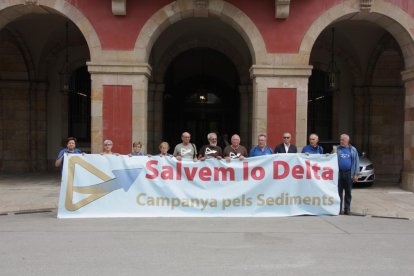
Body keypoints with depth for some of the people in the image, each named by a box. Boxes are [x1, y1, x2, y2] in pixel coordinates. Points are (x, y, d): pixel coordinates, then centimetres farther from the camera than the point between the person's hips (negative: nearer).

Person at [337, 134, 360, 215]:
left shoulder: (353, 150, 7)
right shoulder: (337, 149, 6)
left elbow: (356, 162, 6)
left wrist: (356, 174, -1)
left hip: (349, 173, 0)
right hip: (339, 173, 0)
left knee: (348, 192, 6)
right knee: (339, 192, 2)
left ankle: (347, 209, 13)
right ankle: (338, 209, 7)